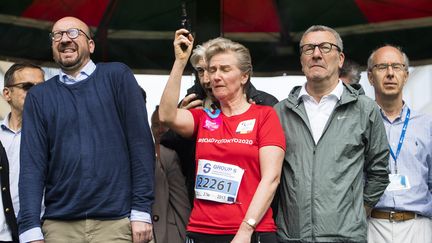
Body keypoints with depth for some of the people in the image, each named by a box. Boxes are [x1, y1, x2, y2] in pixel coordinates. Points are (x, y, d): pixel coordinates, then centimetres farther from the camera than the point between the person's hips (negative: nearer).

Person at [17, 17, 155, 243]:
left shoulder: (117, 76, 3)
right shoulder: (39, 96, 9)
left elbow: (140, 142, -2)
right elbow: (32, 164, 2)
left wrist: (142, 210, -8)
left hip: (117, 221, -2)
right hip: (59, 225, 2)